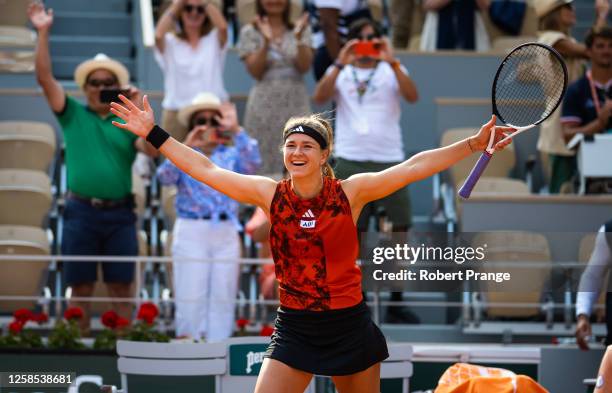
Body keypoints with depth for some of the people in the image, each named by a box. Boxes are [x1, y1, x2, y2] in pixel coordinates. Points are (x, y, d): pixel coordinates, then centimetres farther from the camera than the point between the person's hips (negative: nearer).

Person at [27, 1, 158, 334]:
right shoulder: (73, 115, 8)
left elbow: (153, 150, -7)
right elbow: (44, 77, -1)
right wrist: (43, 33, -9)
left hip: (119, 213, 0)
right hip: (81, 210, 0)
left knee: (120, 287, 3)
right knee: (81, 286, 3)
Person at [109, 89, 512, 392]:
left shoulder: (351, 192, -5)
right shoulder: (270, 194, -1)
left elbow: (414, 166, -7)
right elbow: (207, 170, 1)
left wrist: (474, 144, -13)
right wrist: (155, 134, 1)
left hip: (350, 326, -1)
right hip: (295, 330, 1)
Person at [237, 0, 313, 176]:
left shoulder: (301, 29, 8)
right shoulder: (250, 32, 5)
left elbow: (304, 66, -3)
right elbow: (255, 71, -4)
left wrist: (299, 39, -17)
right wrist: (266, 41, -17)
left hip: (296, 104, 1)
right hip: (265, 105, -1)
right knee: (264, 166, -4)